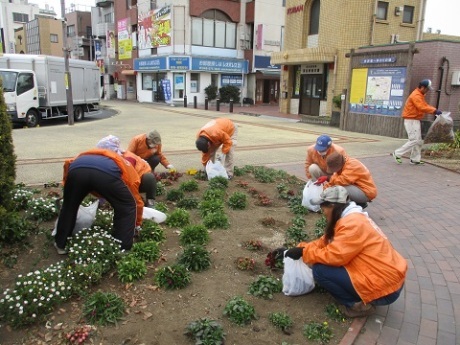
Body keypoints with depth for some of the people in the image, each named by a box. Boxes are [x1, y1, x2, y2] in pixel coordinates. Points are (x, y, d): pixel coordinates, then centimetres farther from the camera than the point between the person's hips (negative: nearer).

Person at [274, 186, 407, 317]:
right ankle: (362, 298, 12)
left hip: (385, 287, -10)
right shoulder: (351, 218, 9)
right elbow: (323, 243, 13)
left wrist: (303, 252, -13)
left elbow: (334, 255, -26)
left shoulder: (353, 223, -21)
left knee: (320, 270, -14)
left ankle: (359, 304, -1)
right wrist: (295, 249, 10)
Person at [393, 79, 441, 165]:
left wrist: (434, 110, 2)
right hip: (411, 121, -11)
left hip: (416, 120, 11)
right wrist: (434, 110, -26)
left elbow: (425, 105, 16)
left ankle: (415, 160, 16)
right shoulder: (416, 95, -17)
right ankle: (397, 153, -4)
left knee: (419, 141, 11)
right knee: (414, 140, -11)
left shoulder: (420, 95, 16)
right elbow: (422, 107, -27)